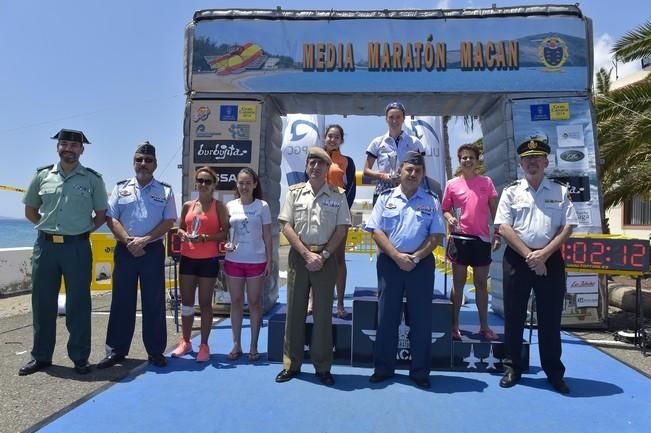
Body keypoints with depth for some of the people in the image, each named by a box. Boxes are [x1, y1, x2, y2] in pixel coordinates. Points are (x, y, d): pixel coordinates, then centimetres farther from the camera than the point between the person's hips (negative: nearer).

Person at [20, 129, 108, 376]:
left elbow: (101, 215, 7)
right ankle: (41, 356, 22)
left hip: (77, 247, -2)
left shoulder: (93, 179, 1)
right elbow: (30, 210, 16)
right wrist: (49, 227, 8)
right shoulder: (42, 175, 8)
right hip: (45, 245, 3)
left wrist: (81, 230, 1)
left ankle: (80, 358, 13)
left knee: (78, 304, 3)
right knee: (42, 302, 9)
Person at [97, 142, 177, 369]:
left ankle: (155, 351, 13)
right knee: (122, 301, 7)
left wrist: (144, 240, -14)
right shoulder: (121, 188, 8)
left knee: (154, 302, 4)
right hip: (124, 250, 1)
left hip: (153, 251, -1)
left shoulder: (165, 191, 4)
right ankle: (116, 349, 17)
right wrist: (128, 241, -12)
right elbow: (111, 218, 1)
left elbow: (168, 222, -3)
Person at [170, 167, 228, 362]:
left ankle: (204, 345, 14)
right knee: (186, 302, 11)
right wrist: (184, 234, -6)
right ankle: (185, 341, 26)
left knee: (205, 303, 3)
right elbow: (180, 228, 16)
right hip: (187, 258, 4)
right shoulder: (188, 205, 10)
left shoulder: (219, 206, -2)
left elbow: (225, 232, -6)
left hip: (209, 260, -4)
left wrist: (204, 238, -19)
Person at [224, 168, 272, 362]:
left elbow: (267, 236, 0)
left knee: (255, 303, 6)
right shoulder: (230, 206, 4)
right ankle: (236, 345, 20)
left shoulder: (262, 206, -2)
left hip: (256, 261, -2)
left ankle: (254, 346, 16)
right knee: (236, 302, 9)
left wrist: (269, 260, -4)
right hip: (233, 260, 2)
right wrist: (225, 243, -12)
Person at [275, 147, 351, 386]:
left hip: (326, 257, -1)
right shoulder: (294, 192, 5)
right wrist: (306, 254, -10)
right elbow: (287, 226, -1)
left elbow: (341, 230, 0)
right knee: (294, 310, 6)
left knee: (323, 312, 5)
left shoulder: (338, 195, 3)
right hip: (298, 256, 1)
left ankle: (323, 367, 16)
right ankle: (291, 364, 18)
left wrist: (323, 255, -10)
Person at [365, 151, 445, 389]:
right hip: (390, 262, 0)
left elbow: (436, 236, 1)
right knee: (387, 316, 6)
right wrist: (397, 256, -12)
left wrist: (415, 257, -12)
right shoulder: (386, 197, 6)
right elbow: (376, 231, -2)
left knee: (421, 318, 5)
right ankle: (383, 368, 19)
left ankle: (420, 371, 18)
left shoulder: (431, 201, 6)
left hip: (421, 263, 0)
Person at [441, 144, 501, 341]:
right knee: (458, 282, 5)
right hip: (460, 237, -1)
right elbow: (445, 209, 7)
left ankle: (484, 326, 20)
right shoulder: (452, 184, 2)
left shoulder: (486, 182, 5)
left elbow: (494, 209, 7)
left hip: (482, 238, 2)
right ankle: (454, 325, 12)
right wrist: (450, 218, -15)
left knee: (481, 283, 10)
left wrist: (498, 233, 1)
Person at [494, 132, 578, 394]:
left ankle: (554, 372, 21)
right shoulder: (511, 192, 5)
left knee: (550, 318, 7)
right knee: (514, 316, 6)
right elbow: (504, 227, -4)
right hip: (517, 259, 0)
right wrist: (528, 255, -12)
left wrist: (544, 253, -12)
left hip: (550, 259, 0)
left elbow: (567, 227, 1)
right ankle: (513, 368, 19)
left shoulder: (560, 192, 7)